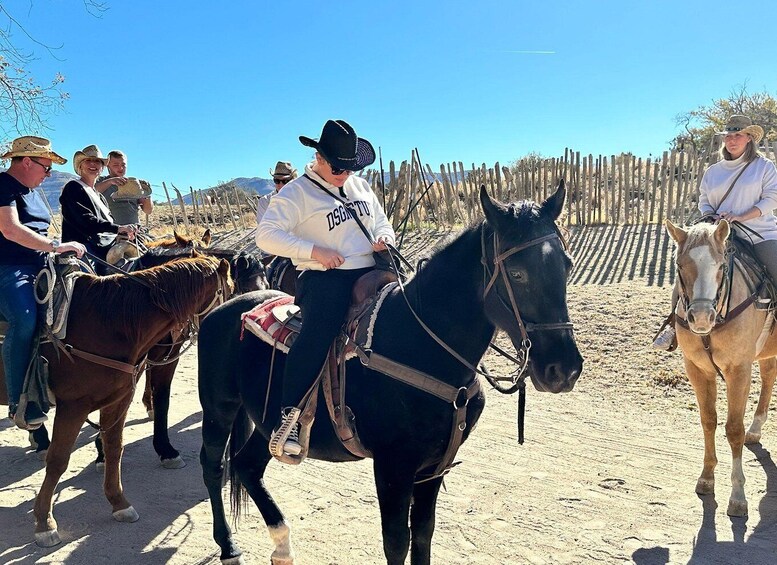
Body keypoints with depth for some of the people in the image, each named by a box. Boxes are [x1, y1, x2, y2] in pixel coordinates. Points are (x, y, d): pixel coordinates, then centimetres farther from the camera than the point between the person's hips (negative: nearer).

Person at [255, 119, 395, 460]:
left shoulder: (361, 187, 20)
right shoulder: (297, 193, 0)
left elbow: (382, 221, 30)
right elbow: (266, 234, -10)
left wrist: (384, 238, 4)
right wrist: (314, 250, -19)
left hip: (369, 272, 7)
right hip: (324, 277, -6)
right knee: (319, 332, -33)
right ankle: (290, 414, -28)